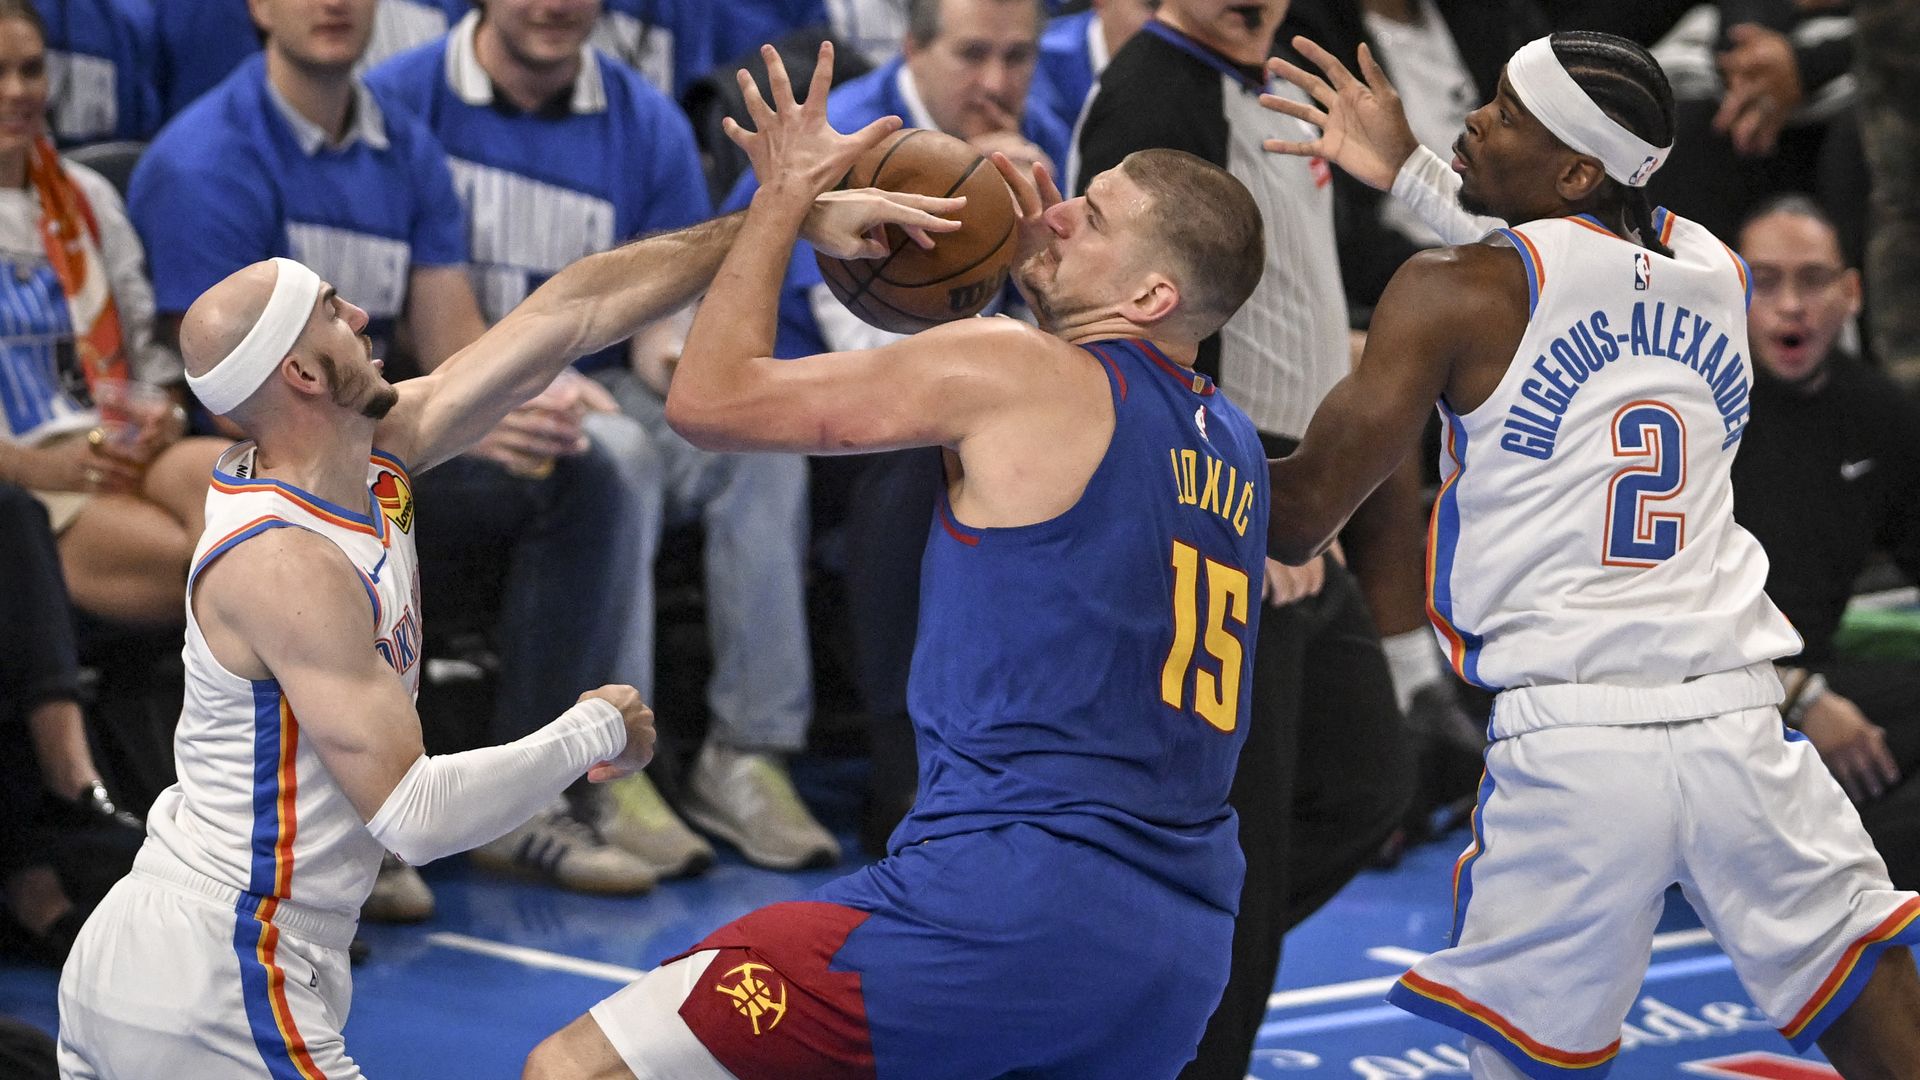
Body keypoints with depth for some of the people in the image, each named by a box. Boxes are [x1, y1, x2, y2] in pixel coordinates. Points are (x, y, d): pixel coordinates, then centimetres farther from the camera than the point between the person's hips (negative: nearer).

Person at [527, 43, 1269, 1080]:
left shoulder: (1014, 368, -4)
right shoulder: (1230, 441, 17)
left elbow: (709, 398, -1)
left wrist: (785, 194, 11)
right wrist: (1034, 273, 30)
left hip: (1008, 904, -9)